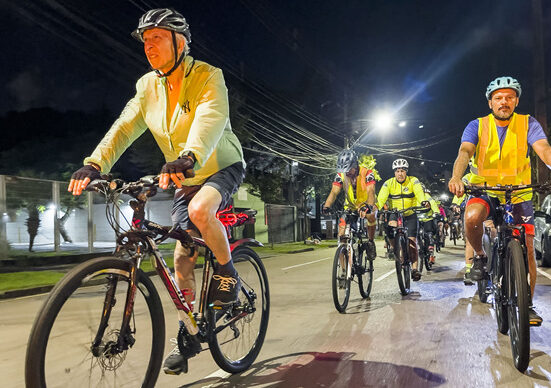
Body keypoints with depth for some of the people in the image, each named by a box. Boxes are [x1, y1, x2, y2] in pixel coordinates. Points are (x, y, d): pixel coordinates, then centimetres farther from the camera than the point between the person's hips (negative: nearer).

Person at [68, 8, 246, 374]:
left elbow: (210, 120, -37)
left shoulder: (208, 76, -18)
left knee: (200, 211, -37)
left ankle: (227, 270, -9)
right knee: (182, 258, 4)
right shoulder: (148, 86, -1)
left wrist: (189, 157, -57)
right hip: (186, 179, 6)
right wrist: (94, 164, -27)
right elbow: (125, 127, -11)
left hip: (223, 167, -5)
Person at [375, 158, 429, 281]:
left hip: (410, 215, -1)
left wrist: (423, 201, -52)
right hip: (395, 214, 1)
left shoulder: (413, 181, -12)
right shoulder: (388, 183, -11)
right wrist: (376, 207, -46)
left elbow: (419, 193, -30)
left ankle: (414, 268, -5)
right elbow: (382, 197, -25)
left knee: (412, 240, -9)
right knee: (390, 230, -26)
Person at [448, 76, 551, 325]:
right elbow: (465, 152, -21)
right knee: (472, 217, -34)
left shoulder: (528, 124, -4)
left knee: (528, 248, -3)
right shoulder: (477, 126, -5)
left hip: (519, 193, 1)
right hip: (485, 191, -1)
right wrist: (456, 178, -42)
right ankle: (480, 256, -2)